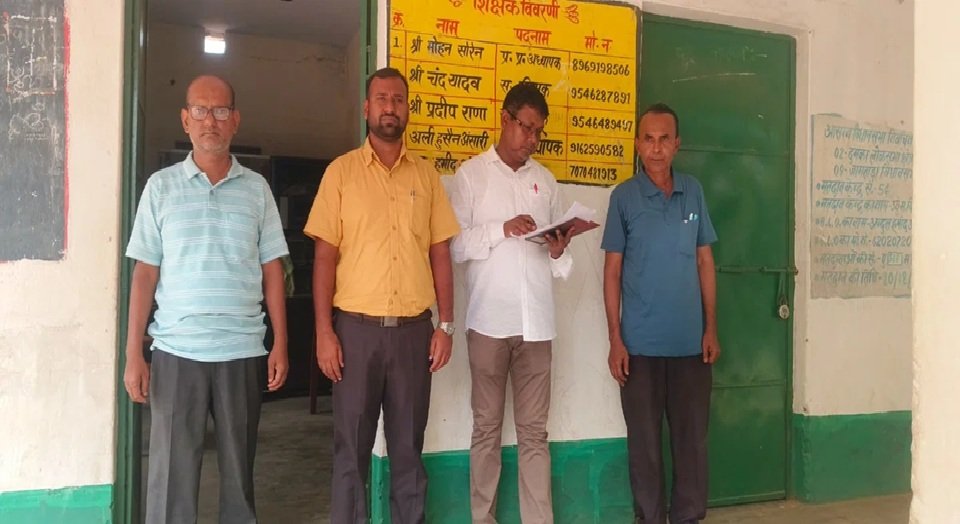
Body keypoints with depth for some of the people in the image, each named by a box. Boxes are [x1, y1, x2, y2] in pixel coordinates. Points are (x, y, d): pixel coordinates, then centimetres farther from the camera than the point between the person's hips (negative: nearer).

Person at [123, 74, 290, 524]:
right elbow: (145, 273, 3)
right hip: (176, 350, -1)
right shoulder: (161, 187, 4)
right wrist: (133, 353, -2)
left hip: (243, 350, 1)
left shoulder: (256, 188, 6)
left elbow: (272, 271, 6)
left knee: (239, 469, 10)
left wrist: (281, 344, 0)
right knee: (171, 472, 4)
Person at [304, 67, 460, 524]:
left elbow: (440, 253, 8)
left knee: (408, 445, 11)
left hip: (413, 328, 2)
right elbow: (325, 255, -2)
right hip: (357, 327, -2)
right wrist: (324, 331, -8)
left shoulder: (426, 174, 8)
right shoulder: (341, 171, 2)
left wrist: (446, 324, 1)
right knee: (351, 446, 8)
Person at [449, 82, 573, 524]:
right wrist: (501, 229, -16)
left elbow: (558, 259, 14)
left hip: (536, 321, 3)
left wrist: (558, 251, -7)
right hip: (489, 320, -2)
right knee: (487, 428, 8)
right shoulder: (471, 174, 4)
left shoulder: (545, 180, 14)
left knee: (534, 431, 7)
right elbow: (454, 246, -5)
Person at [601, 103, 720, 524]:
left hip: (690, 341, 2)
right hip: (641, 343, -2)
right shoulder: (624, 197, -2)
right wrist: (615, 339, -6)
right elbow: (612, 272, -2)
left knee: (692, 438, 10)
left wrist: (711, 328, 4)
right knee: (644, 441, 7)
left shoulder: (693, 192, 5)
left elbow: (705, 262, 9)